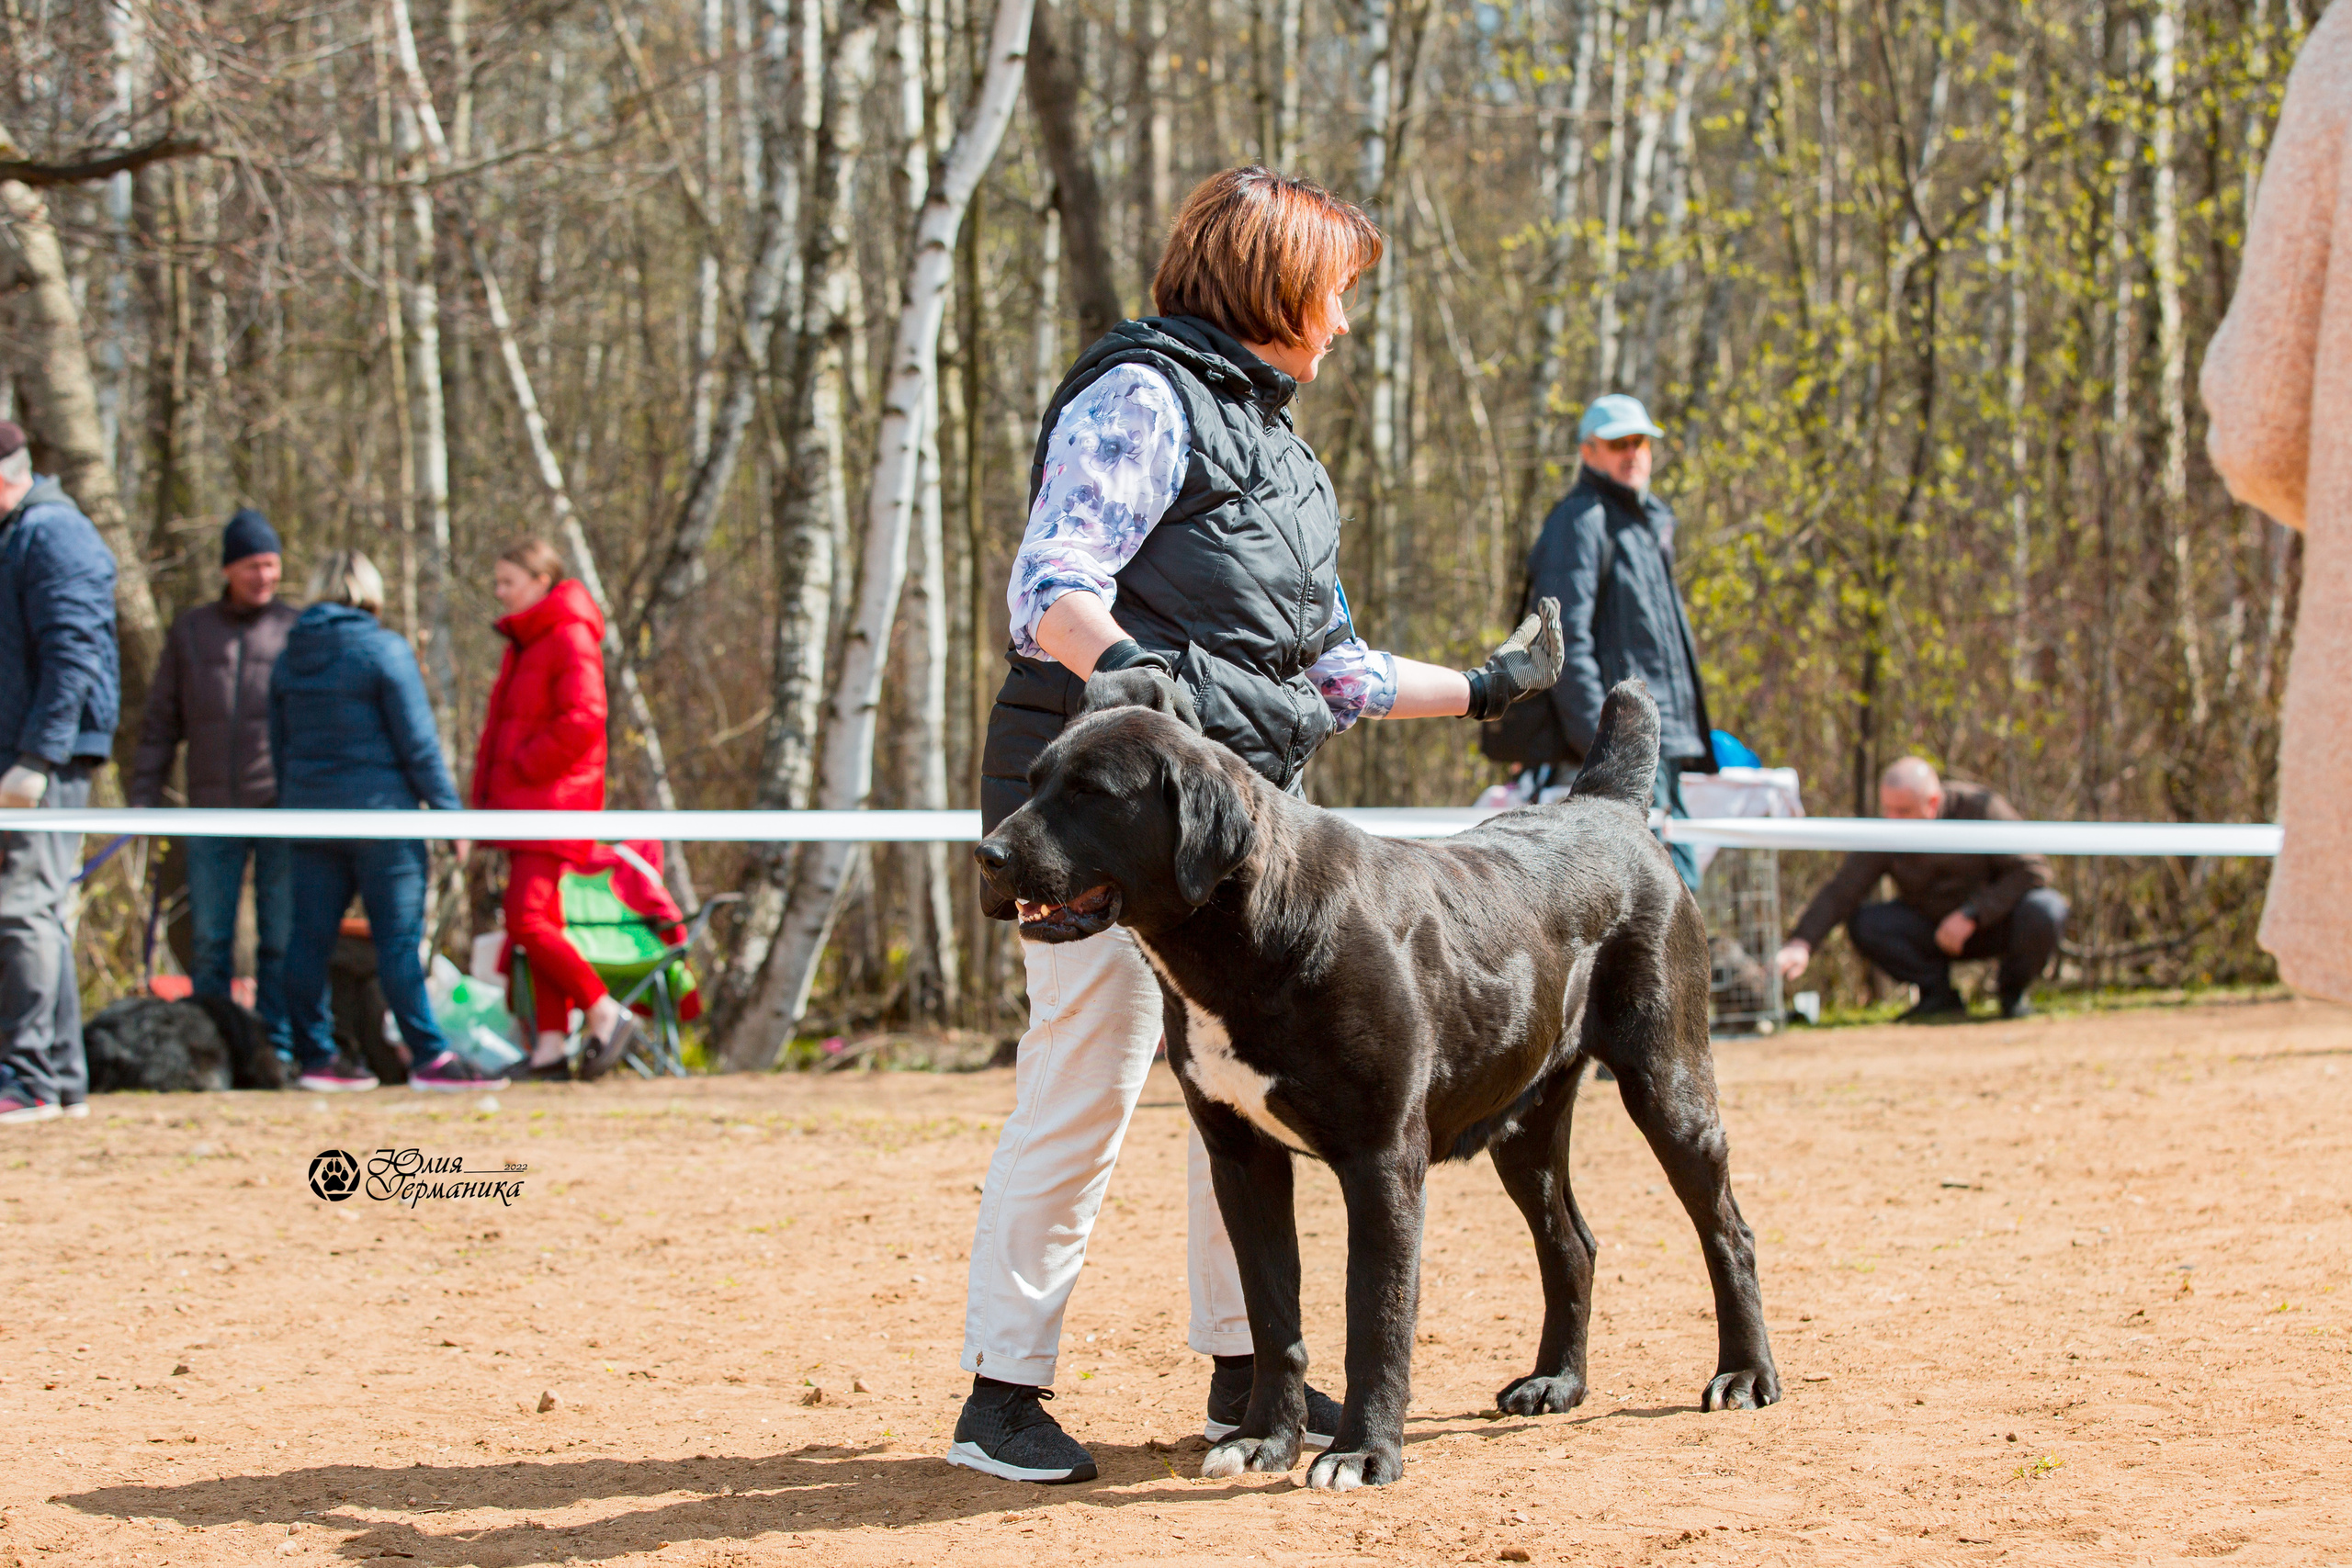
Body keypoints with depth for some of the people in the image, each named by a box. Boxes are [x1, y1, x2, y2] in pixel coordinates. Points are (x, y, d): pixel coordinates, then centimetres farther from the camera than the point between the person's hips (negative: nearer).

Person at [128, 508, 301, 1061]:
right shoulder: (190, 630, 11)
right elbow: (161, 722, 14)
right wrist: (143, 796, 6)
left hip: (282, 810, -2)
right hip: (212, 809, 2)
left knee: (281, 937, 0)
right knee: (210, 940, 3)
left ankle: (278, 1045, 8)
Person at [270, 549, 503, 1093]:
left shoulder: (289, 659, 10)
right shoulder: (384, 650, -8)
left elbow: (278, 747, 16)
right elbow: (418, 741, -9)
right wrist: (447, 808, -4)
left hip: (308, 811, 6)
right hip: (378, 806, -6)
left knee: (309, 937, 6)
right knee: (399, 937, -5)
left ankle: (315, 1056, 8)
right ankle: (429, 1058, -4)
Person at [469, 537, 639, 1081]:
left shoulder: (571, 638, -10)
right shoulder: (523, 643, 19)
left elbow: (581, 721, -20)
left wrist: (521, 768, -15)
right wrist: (487, 784, 10)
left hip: (553, 800, -9)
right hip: (521, 802, 10)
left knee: (528, 921, -15)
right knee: (539, 923, 7)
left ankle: (608, 1015, -5)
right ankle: (551, 1046, 8)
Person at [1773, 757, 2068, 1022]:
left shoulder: (1982, 809, -21)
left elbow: (2032, 871, -21)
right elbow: (1839, 893, -18)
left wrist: (1971, 916, -29)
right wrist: (1802, 943, -34)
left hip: (1995, 921, -2)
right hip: (1933, 929, 2)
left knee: (2046, 910, -34)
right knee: (1864, 925, -22)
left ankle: (2015, 991, -4)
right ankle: (1939, 994, -5)